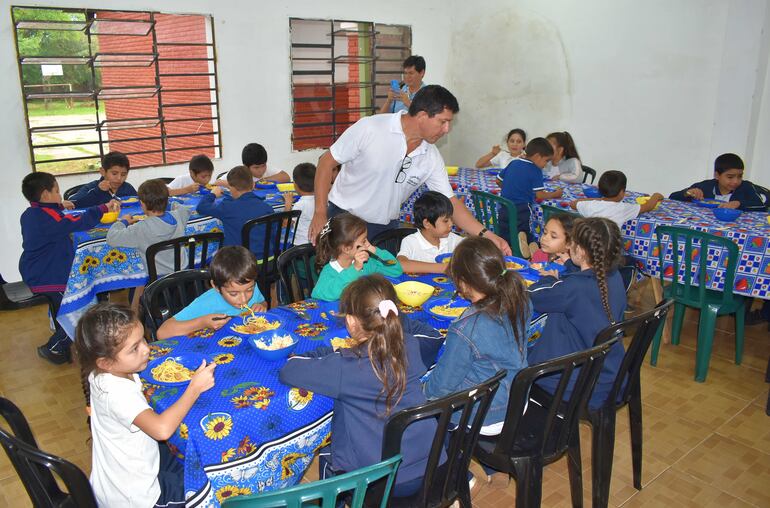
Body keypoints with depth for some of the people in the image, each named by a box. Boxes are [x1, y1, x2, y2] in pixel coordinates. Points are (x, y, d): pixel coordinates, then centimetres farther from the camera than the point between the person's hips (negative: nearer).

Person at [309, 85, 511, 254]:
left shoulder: (431, 158, -6)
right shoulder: (369, 128, -19)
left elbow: (451, 202, -2)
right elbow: (327, 162, -12)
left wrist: (486, 235, -13)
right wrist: (320, 214, -17)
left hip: (386, 227, 4)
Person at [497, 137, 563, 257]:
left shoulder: (513, 163, 11)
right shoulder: (535, 170, -7)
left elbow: (498, 180, 20)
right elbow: (539, 195, -11)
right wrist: (555, 194, 5)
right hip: (521, 209, -5)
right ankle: (523, 236, -27)